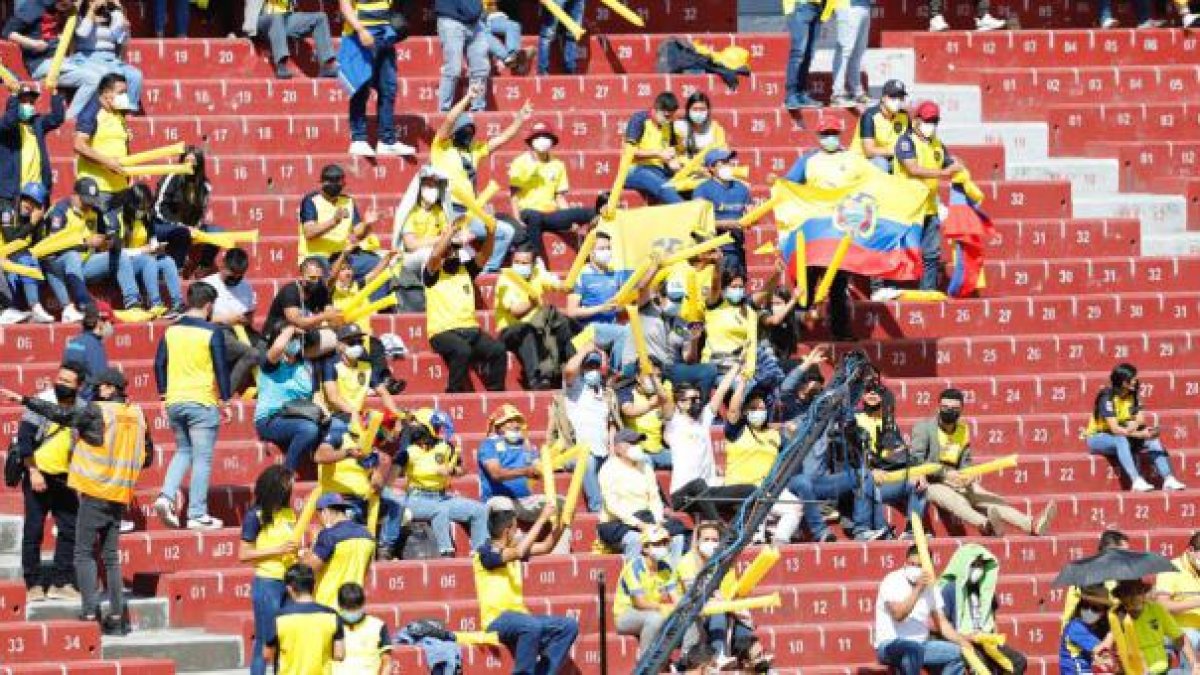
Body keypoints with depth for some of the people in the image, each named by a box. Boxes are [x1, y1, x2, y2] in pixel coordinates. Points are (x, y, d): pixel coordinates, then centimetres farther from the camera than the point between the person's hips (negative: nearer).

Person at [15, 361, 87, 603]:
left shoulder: (83, 409, 2)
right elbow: (24, 438, -13)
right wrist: (33, 472, -17)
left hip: (65, 478, 4)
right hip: (38, 476, -4)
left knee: (70, 529, 2)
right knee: (33, 530, -1)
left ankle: (61, 583, 9)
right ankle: (33, 585, 4)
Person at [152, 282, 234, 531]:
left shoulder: (171, 331, 6)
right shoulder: (211, 333, -8)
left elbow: (159, 364, 9)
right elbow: (221, 369, -7)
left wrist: (164, 394, 19)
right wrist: (225, 402, 0)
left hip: (175, 402, 5)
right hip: (203, 402, -5)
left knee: (183, 451, 21)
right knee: (202, 458, 1)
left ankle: (166, 496, 0)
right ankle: (197, 515, -1)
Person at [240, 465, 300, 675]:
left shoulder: (289, 513, 11)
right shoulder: (257, 516, -7)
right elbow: (243, 555, -9)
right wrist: (277, 550, -16)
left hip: (290, 583, 6)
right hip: (267, 584, -6)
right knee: (265, 642, -4)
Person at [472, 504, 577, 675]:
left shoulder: (512, 549, 15)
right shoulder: (486, 552, -10)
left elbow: (546, 547, 21)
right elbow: (519, 552, -26)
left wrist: (560, 523, 4)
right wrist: (542, 519, -22)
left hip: (519, 616, 8)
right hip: (496, 620, -8)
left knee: (569, 626, -6)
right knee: (532, 626, -38)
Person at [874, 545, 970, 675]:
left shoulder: (930, 588, 7)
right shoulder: (893, 581, -12)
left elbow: (942, 623, 8)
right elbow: (898, 614, -27)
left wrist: (963, 642, -8)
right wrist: (918, 589, -31)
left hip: (921, 644, 7)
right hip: (890, 645, -7)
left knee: (956, 653, -10)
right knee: (914, 648, -38)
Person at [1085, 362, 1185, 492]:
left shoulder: (1132, 395, 0)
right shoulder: (1107, 398, -22)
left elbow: (1140, 419, -6)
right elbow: (1114, 429, -30)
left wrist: (1133, 426, -30)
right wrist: (1140, 435, -37)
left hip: (1122, 437, 7)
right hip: (1098, 438, -7)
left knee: (1153, 440, -12)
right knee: (1121, 440, -38)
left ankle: (1168, 479, -21)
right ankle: (1137, 481, -48)